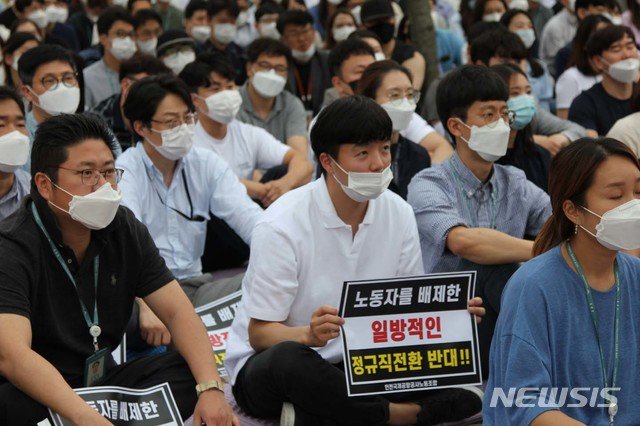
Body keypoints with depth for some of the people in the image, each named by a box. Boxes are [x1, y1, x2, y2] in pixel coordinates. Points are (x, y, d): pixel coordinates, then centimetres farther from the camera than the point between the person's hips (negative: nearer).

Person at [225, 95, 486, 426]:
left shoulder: (398, 213, 1)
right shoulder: (282, 225, -16)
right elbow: (259, 333, -16)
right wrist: (310, 335, -38)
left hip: (357, 362, 5)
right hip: (266, 367, -5)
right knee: (289, 359, -42)